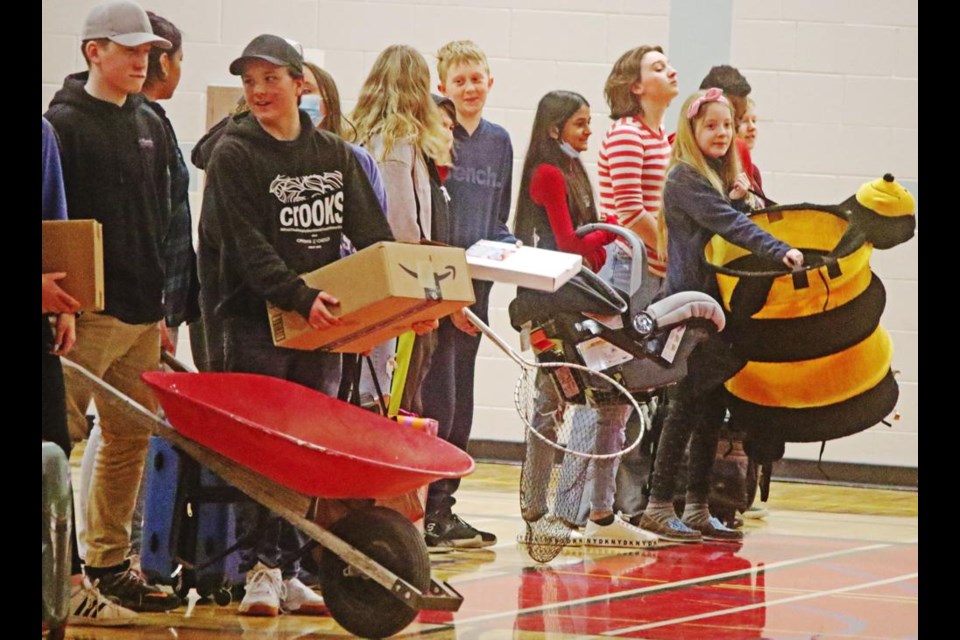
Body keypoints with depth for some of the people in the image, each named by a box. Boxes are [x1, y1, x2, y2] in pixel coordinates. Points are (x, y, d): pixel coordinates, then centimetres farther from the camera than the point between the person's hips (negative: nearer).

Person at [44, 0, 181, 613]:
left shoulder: (150, 126, 15)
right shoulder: (64, 123, -6)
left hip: (142, 312, 7)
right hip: (87, 310, -7)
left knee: (131, 440, 10)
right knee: (61, 430, -9)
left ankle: (110, 561, 17)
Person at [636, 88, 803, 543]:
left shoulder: (721, 176, 17)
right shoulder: (685, 178, -11)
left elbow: (730, 222, 13)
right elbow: (727, 225, -23)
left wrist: (736, 199, -6)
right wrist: (780, 251, -32)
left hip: (716, 301, 8)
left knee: (713, 403, 8)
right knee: (689, 402, -8)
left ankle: (697, 506, 12)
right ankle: (659, 506, -3)